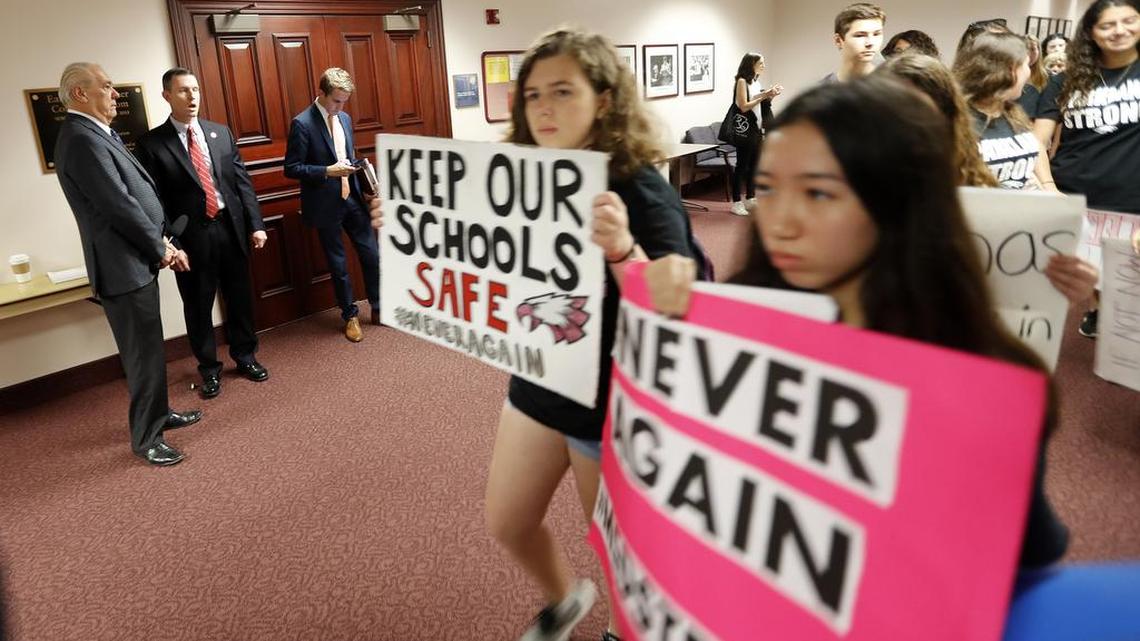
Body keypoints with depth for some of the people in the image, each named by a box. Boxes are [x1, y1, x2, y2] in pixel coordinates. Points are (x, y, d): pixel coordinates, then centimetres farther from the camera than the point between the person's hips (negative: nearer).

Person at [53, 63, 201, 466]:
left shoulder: (98, 134, 13)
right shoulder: (82, 140, -19)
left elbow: (137, 195, 13)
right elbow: (120, 206, -21)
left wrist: (160, 242, 4)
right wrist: (162, 248, -9)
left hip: (136, 260, 10)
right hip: (124, 267, -10)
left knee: (148, 349, 21)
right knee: (144, 354, 0)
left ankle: (158, 414, 36)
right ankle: (145, 439, 13)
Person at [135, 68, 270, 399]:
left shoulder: (220, 132, 7)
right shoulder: (152, 143, -4)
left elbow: (242, 181, 7)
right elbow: (154, 200, -6)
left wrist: (255, 224, 1)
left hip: (231, 228, 3)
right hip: (192, 237, -3)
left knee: (240, 298, 14)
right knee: (198, 306, 9)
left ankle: (245, 356, 33)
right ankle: (209, 368, 26)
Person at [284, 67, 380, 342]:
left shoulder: (345, 119, 7)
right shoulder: (302, 124, -13)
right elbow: (291, 168, -13)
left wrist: (355, 168, 1)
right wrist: (328, 171, -22)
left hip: (352, 199, 6)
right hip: (326, 205, -5)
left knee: (371, 254, 8)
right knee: (338, 264, 8)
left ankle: (378, 308, 26)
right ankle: (350, 316, 23)